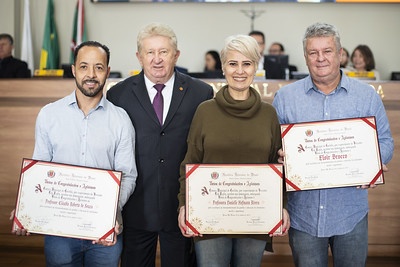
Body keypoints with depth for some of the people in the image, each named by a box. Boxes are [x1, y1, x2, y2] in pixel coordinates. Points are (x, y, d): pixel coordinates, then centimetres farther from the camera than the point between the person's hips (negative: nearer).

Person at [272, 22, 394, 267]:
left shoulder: (367, 96, 2)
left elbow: (385, 141, 4)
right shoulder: (285, 97, 2)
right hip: (303, 212, 0)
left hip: (351, 212, 1)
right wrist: (281, 156, -17)